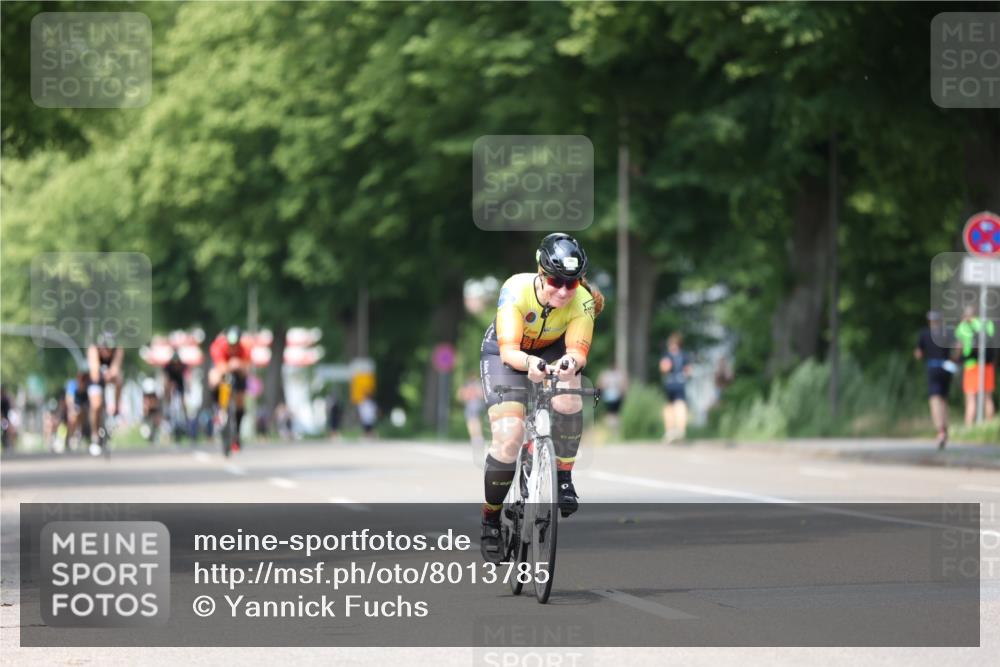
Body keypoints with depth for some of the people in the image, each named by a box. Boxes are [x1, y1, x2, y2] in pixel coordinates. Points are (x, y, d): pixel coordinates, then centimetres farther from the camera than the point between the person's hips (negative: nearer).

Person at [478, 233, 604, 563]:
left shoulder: (582, 301, -27)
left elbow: (578, 350, -31)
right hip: (505, 354, -2)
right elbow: (508, 350, -38)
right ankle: (490, 521, 0)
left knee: (567, 399, -33)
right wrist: (528, 363, -60)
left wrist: (571, 362, -55)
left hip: (552, 352, 2)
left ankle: (564, 478, -13)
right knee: (508, 436, -19)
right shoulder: (516, 289, -33)